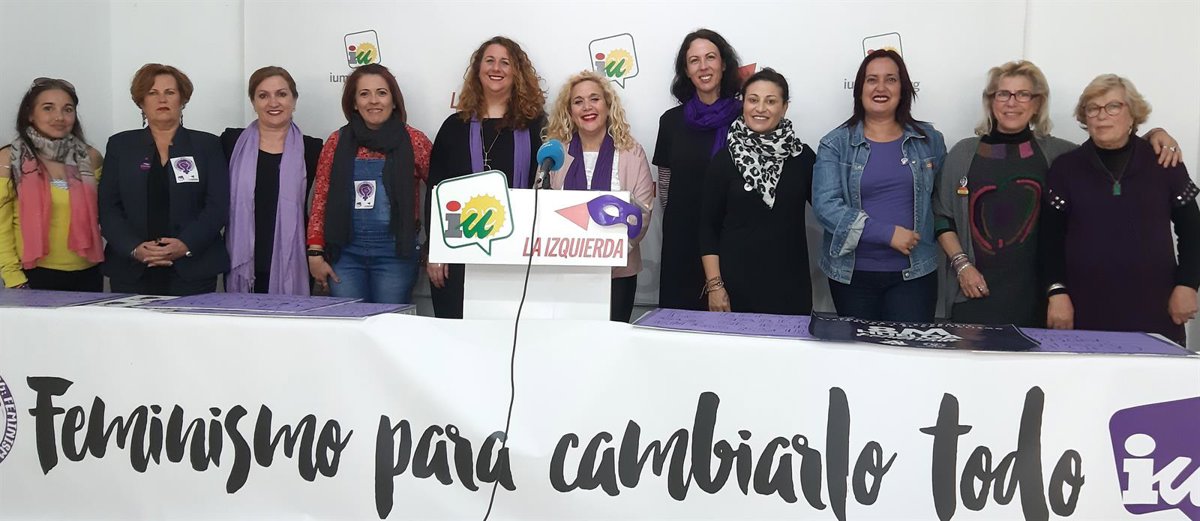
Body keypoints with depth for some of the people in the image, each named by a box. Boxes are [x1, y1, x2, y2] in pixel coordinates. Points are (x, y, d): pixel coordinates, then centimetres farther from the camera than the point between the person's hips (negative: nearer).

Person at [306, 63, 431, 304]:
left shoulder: (414, 142, 1)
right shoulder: (338, 142, 7)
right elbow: (320, 200, 7)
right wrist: (315, 253, 1)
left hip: (394, 253, -2)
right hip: (345, 252, 2)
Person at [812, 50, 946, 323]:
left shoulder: (929, 140, 8)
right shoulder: (835, 144, 0)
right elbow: (825, 206, -12)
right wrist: (888, 233, -17)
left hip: (914, 273, 1)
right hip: (851, 274, -1)